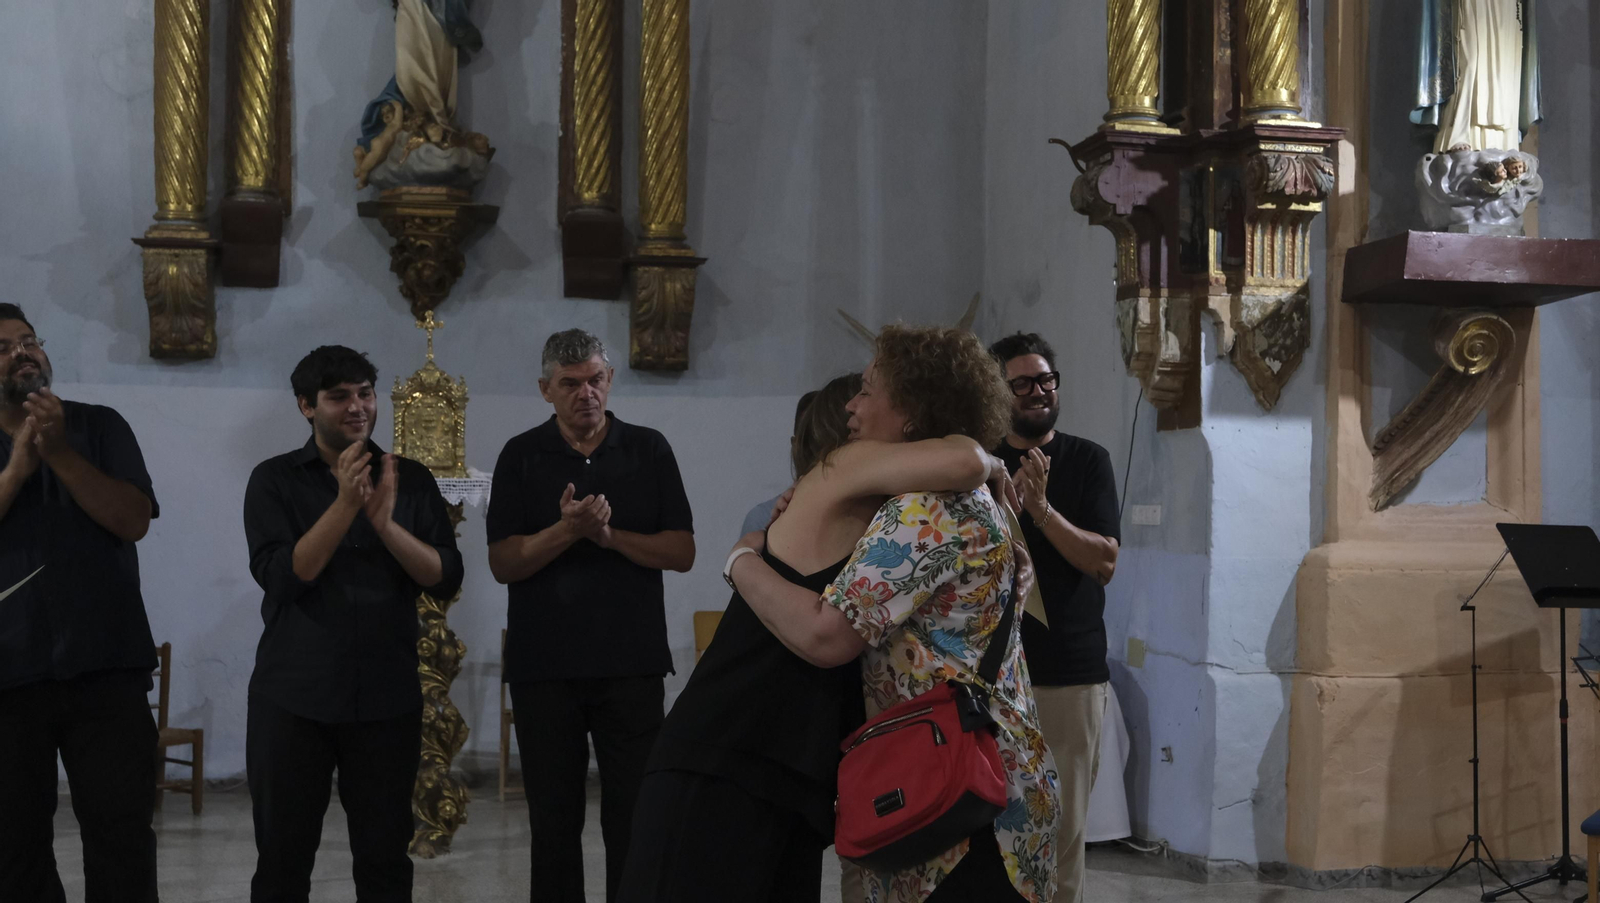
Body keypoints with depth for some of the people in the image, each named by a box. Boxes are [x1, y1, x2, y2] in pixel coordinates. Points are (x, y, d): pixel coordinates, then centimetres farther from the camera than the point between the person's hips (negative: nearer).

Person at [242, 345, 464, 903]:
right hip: (292, 697, -1)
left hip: (388, 698, 1)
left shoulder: (410, 480, 6)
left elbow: (446, 580, -3)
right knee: (282, 858, 6)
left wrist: (385, 522, -18)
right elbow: (281, 577, -12)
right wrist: (346, 504, -20)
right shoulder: (274, 480, 1)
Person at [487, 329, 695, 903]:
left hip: (632, 663, 0)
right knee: (554, 819, 8)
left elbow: (681, 552, -1)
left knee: (634, 815, 1)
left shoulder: (649, 450, 5)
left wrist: (608, 534, -14)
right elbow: (503, 562, -4)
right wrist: (568, 529, -19)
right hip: (544, 666, 0)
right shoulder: (522, 457, 4)